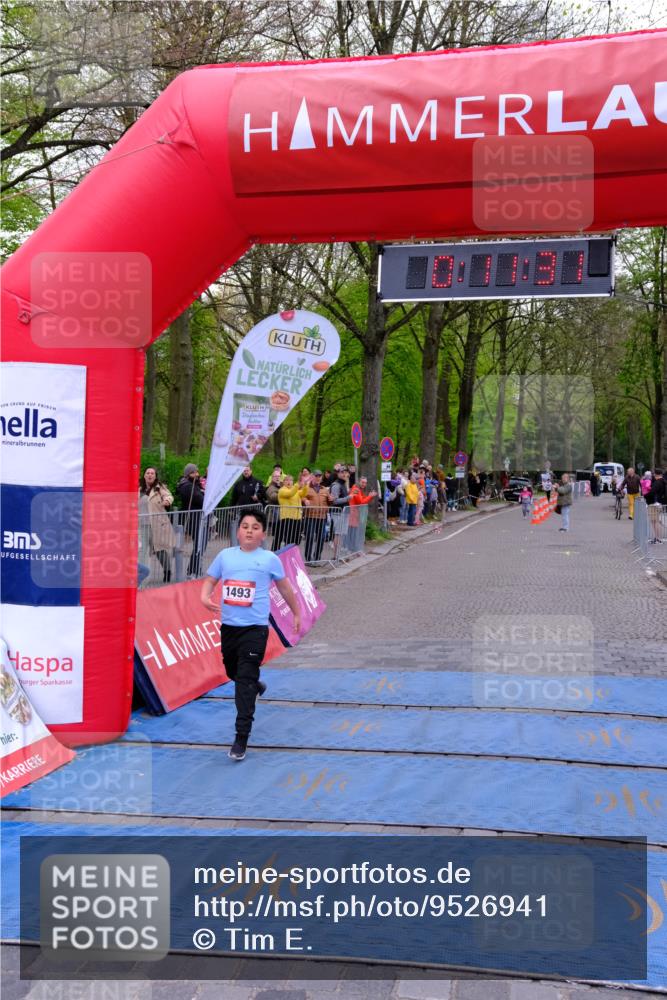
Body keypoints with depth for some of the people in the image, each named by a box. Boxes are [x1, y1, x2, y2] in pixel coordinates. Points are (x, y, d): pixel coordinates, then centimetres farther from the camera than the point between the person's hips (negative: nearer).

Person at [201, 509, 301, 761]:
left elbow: (284, 587, 11)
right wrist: (205, 597, -10)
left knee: (245, 681, -10)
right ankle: (256, 685, 57)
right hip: (228, 625, 4)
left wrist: (296, 613, 20)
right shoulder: (225, 556, 6)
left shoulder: (269, 559, 0)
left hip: (255, 628, -4)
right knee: (233, 673, 21)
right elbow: (210, 580, 11)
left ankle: (241, 738, -8)